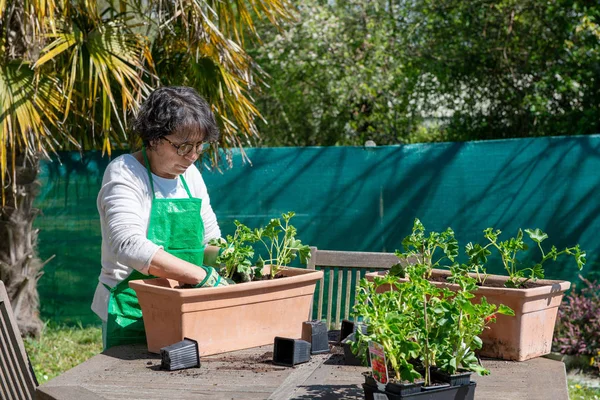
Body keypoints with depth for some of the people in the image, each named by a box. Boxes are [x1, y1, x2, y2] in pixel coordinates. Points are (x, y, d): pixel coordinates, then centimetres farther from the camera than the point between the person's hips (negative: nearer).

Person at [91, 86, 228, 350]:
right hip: (131, 316, -6)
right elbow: (128, 245, -28)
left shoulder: (190, 174, 9)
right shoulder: (124, 173, -12)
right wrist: (203, 276, -34)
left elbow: (211, 242, 16)